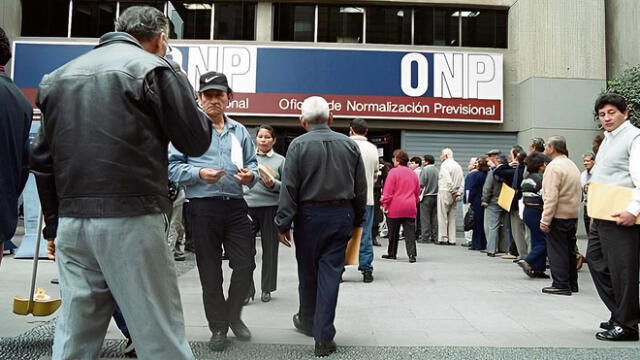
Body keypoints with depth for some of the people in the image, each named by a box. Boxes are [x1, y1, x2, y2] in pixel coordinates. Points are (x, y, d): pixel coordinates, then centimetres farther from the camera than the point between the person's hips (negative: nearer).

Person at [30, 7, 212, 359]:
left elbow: (42, 160, 17)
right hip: (131, 220, -6)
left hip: (71, 222, 6)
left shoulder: (59, 76, 17)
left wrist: (53, 224, 22)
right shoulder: (153, 68, -2)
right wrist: (180, 87, 15)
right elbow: (195, 141, 0)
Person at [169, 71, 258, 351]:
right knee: (210, 271, 7)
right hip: (203, 207, -3)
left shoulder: (239, 131, 14)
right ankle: (218, 326, 25)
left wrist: (250, 175, -8)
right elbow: (172, 166, -4)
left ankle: (233, 314, 30)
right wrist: (199, 173, -19)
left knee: (246, 264, 3)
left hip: (236, 206, 3)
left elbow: (252, 163, 14)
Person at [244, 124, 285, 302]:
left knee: (270, 249, 7)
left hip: (271, 208, -1)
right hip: (248, 207, 1)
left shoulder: (280, 160, 6)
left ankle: (267, 289, 21)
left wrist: (273, 184, -15)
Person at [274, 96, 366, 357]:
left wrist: (283, 223, -5)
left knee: (308, 272, 14)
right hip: (342, 215, 2)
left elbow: (289, 188, -9)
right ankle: (324, 337, 5)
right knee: (330, 273, 3)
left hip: (310, 215, -2)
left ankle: (307, 321, 34)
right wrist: (357, 219, 15)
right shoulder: (349, 145, 4)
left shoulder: (298, 145, -6)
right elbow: (361, 188, 7)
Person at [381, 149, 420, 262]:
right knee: (409, 231, 2)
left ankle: (392, 253, 21)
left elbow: (388, 191, -10)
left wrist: (385, 204, -3)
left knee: (393, 232, 9)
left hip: (395, 207, -4)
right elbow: (417, 192, 17)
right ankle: (412, 254, -8)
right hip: (410, 207, 4)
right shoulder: (413, 173, 11)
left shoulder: (393, 172, -7)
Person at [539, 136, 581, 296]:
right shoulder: (573, 165, 14)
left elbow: (551, 196, -19)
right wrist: (574, 208, 20)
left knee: (557, 251, -2)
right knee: (569, 249, 14)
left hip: (558, 215, -8)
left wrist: (545, 220, -17)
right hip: (573, 215, 9)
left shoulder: (554, 166, -14)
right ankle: (572, 284, 22)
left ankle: (561, 285, 1)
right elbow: (579, 193, 17)